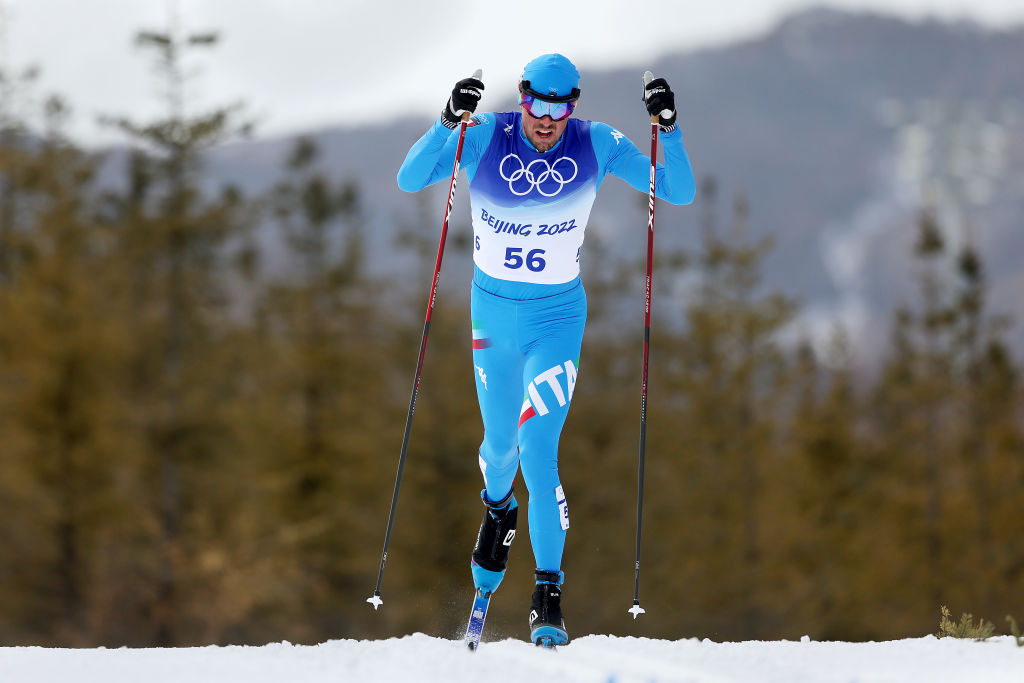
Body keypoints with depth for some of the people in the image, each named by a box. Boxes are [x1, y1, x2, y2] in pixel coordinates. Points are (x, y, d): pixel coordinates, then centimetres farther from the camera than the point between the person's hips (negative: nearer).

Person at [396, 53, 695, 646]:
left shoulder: (598, 146, -13)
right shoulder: (486, 137, -13)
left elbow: (680, 193, -12)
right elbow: (410, 179, -22)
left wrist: (669, 128, -27)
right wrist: (448, 121, -37)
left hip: (557, 316, -2)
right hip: (492, 311, 2)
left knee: (537, 453, -14)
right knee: (501, 445, 17)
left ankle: (549, 596, -4)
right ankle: (498, 507, 54)